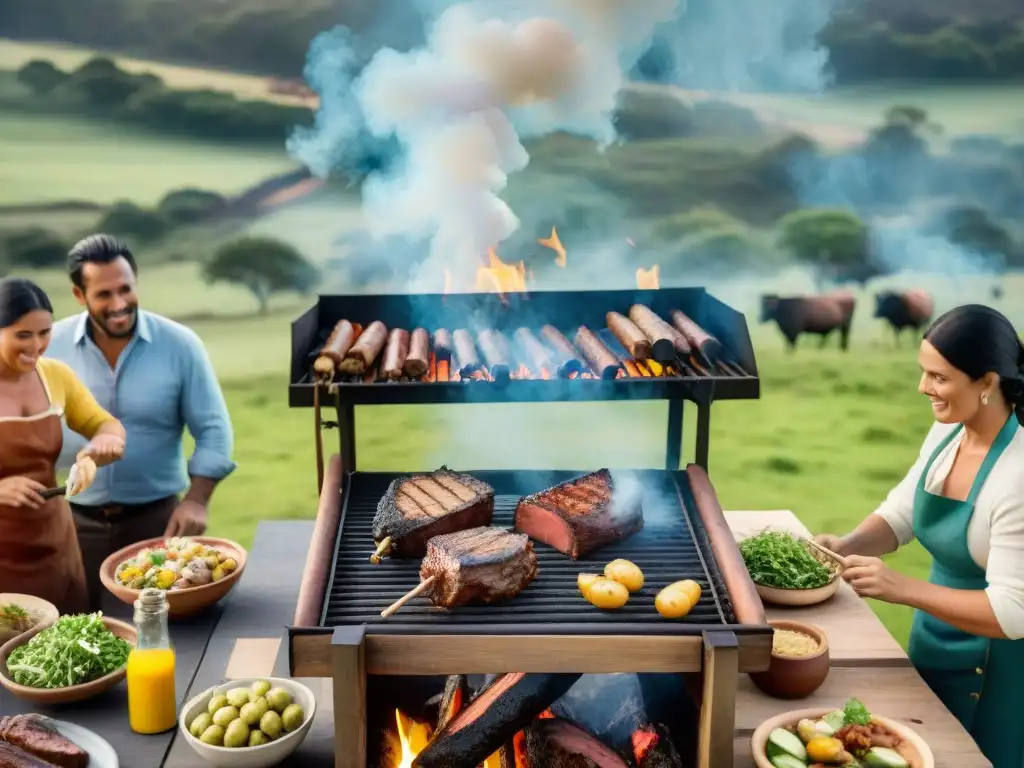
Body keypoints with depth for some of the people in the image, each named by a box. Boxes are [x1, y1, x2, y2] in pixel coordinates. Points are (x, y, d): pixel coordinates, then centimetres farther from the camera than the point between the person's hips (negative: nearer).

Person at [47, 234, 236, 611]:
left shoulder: (180, 344, -8)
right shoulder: (50, 346, -5)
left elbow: (212, 428, -5)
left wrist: (196, 500, -14)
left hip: (157, 518, -1)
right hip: (75, 522, 1)